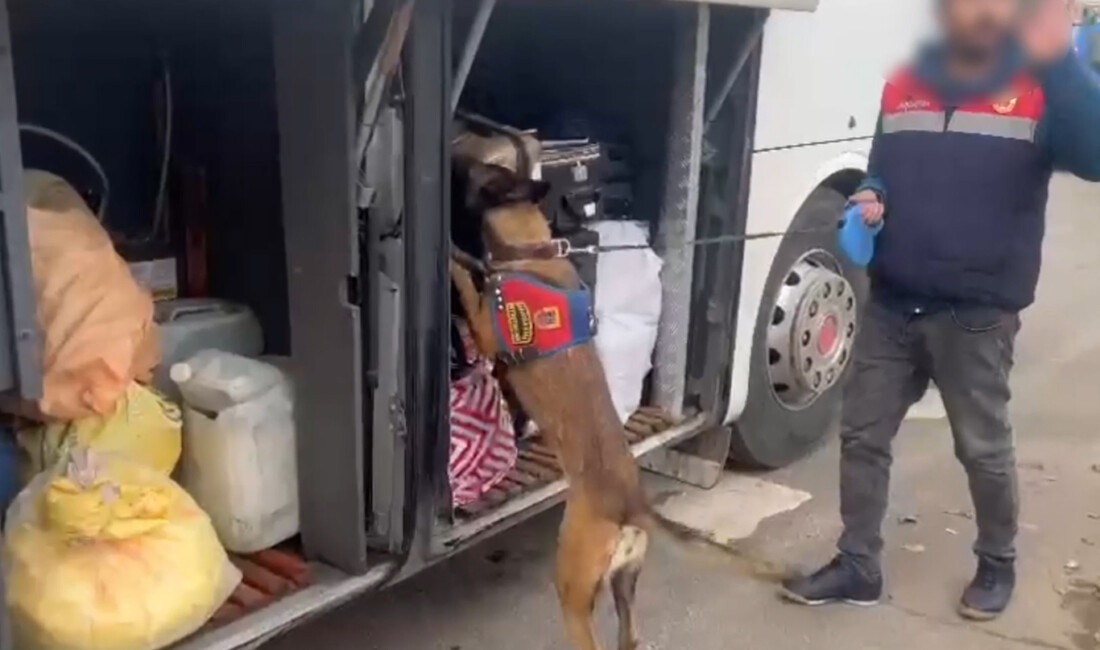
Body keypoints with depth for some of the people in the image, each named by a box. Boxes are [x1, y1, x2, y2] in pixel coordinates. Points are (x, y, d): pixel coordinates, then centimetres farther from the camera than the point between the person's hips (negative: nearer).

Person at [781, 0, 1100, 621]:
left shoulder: (1041, 88, -5)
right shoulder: (903, 87, 9)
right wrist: (870, 198, -5)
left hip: (977, 314, -4)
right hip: (891, 304, 4)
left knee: (984, 449, 11)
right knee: (863, 435, 7)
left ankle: (998, 565, 34)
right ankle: (857, 566, 22)